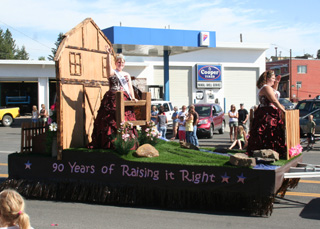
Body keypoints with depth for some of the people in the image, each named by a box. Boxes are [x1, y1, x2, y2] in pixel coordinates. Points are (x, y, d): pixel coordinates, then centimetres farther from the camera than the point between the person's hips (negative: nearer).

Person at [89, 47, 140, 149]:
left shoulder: (127, 75, 20)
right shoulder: (112, 72, 6)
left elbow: (130, 87, 14)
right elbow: (108, 65, -14)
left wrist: (133, 97, 0)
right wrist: (108, 54, -27)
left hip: (125, 100, 4)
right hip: (112, 99, -4)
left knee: (125, 120, -1)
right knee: (111, 120, -10)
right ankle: (110, 142, -8)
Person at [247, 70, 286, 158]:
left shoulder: (268, 87, 17)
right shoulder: (266, 87, -15)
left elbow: (273, 92, 38)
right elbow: (274, 101, -19)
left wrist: (277, 82, 27)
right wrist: (283, 111, -15)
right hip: (267, 115, -11)